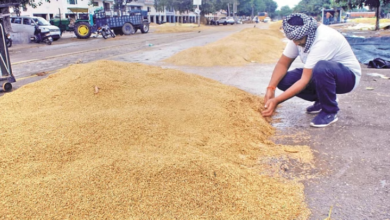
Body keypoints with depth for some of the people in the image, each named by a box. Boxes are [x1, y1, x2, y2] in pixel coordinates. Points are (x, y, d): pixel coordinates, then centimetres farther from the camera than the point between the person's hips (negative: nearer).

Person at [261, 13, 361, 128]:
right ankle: (322, 100, 6)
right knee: (283, 80, -14)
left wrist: (276, 100, -37)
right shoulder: (299, 35, -11)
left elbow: (305, 80, -35)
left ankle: (330, 111, -17)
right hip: (324, 75, 7)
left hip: (348, 76, -7)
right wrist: (270, 89, -24)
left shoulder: (323, 40, -33)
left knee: (321, 68, -42)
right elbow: (283, 63, -9)